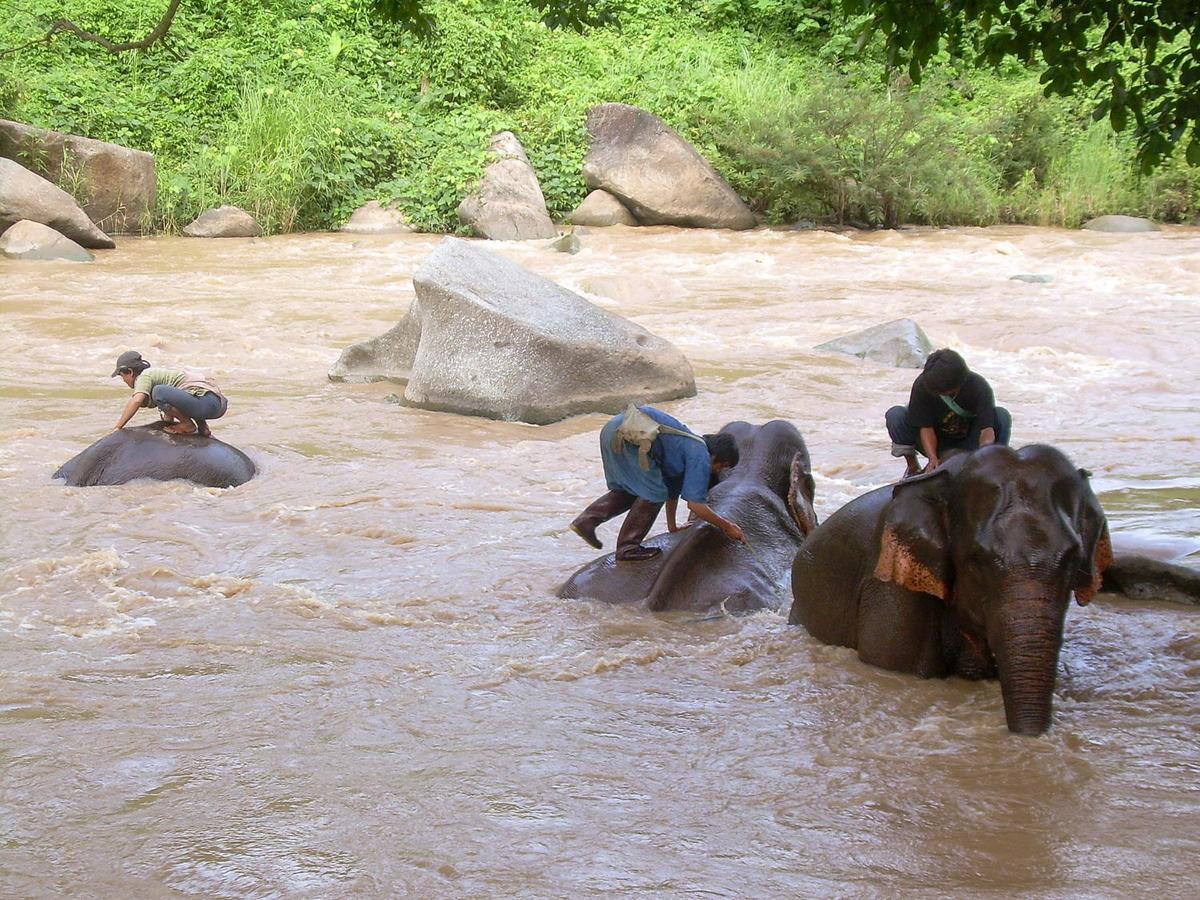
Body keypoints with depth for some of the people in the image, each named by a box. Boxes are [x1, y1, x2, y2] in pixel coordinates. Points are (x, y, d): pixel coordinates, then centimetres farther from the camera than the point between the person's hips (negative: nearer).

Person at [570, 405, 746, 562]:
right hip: (628, 436, -10)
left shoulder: (688, 446, 28)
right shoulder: (700, 458, 0)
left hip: (611, 428, 10)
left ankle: (586, 520, 15)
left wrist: (672, 526, 49)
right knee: (653, 494, 2)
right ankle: (627, 549, 6)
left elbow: (673, 490, 41)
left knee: (630, 491, 25)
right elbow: (696, 505, -3)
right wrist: (726, 526, 9)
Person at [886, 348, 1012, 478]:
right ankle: (912, 467, -6)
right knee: (895, 415, -26)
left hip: (968, 447, 0)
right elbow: (925, 427, -23)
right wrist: (933, 458, -39)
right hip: (935, 443, 1)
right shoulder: (922, 385, -24)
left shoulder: (979, 386, -26)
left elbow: (987, 428, -34)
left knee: (1002, 415, -27)